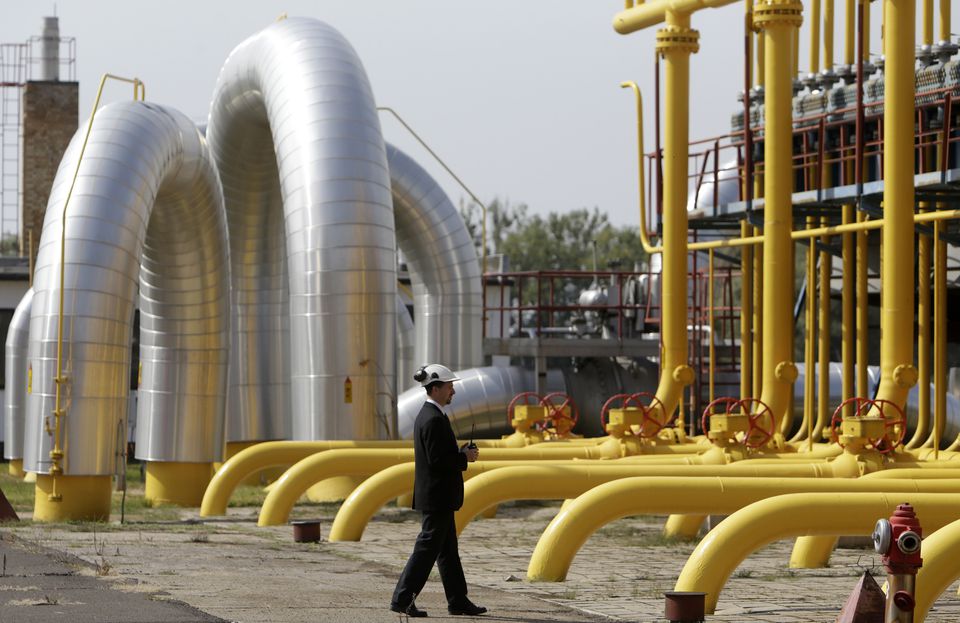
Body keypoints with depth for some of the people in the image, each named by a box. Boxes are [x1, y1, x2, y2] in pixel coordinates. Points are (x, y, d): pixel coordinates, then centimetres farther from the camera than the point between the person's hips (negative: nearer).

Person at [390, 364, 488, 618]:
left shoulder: (426, 415, 13)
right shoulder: (434, 419, -19)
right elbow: (437, 460, -24)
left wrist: (461, 452, 7)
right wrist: (465, 457, -11)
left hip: (436, 496, 11)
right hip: (437, 496, -11)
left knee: (447, 550, 13)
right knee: (427, 549, -6)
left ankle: (458, 601, 18)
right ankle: (402, 599, -3)